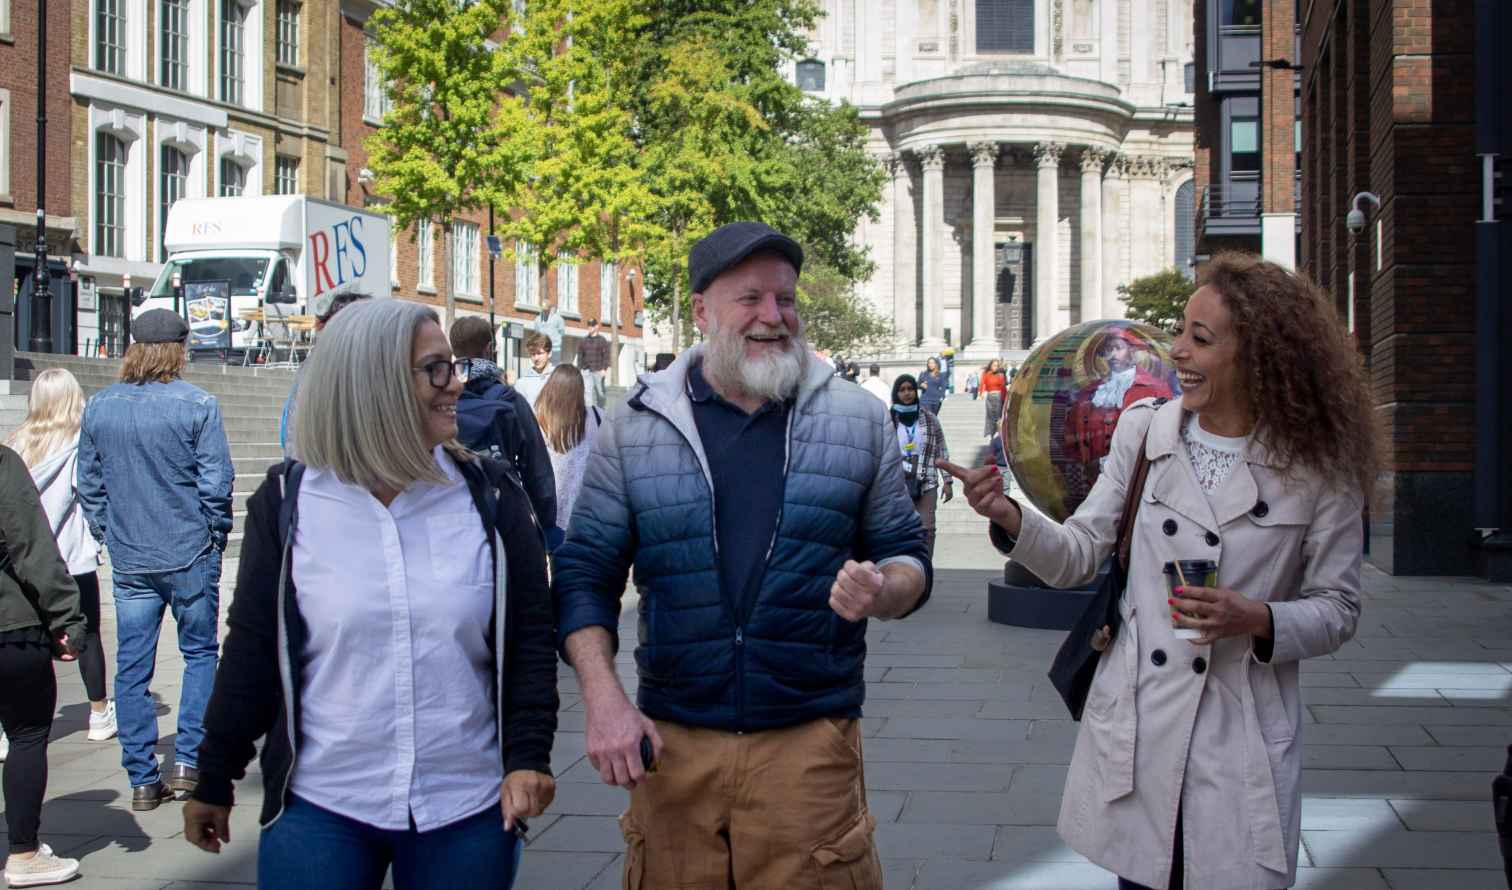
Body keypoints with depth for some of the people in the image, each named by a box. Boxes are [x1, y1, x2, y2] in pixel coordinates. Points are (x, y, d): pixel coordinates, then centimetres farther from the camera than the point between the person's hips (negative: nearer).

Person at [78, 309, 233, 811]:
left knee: (132, 667, 8)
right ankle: (188, 762, 8)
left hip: (128, 560, 3)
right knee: (200, 653, 13)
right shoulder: (197, 405, -10)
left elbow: (89, 486, 8)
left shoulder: (98, 408, 3)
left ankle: (143, 780, 12)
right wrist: (217, 540, 4)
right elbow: (216, 484, -9)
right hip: (190, 555, -3)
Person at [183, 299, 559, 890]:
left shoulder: (492, 497, 0)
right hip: (319, 808, -1)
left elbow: (529, 639, 3)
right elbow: (253, 648, 5)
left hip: (466, 811, 1)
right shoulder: (287, 502, -1)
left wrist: (527, 755, -8)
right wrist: (215, 781, 9)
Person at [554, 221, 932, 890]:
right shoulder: (635, 427, 3)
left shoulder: (858, 420, 4)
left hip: (811, 742, 0)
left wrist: (880, 592, -13)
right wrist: (603, 697, -7)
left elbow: (907, 556, 11)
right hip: (670, 744, 1)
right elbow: (584, 574, 6)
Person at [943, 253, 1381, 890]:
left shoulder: (1317, 467, -4)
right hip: (1137, 730, 2)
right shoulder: (1144, 431, 3)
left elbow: (1337, 608, 1)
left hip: (1242, 743, -2)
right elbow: (1081, 553, 3)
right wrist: (1010, 517, -14)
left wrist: (1256, 620, -17)